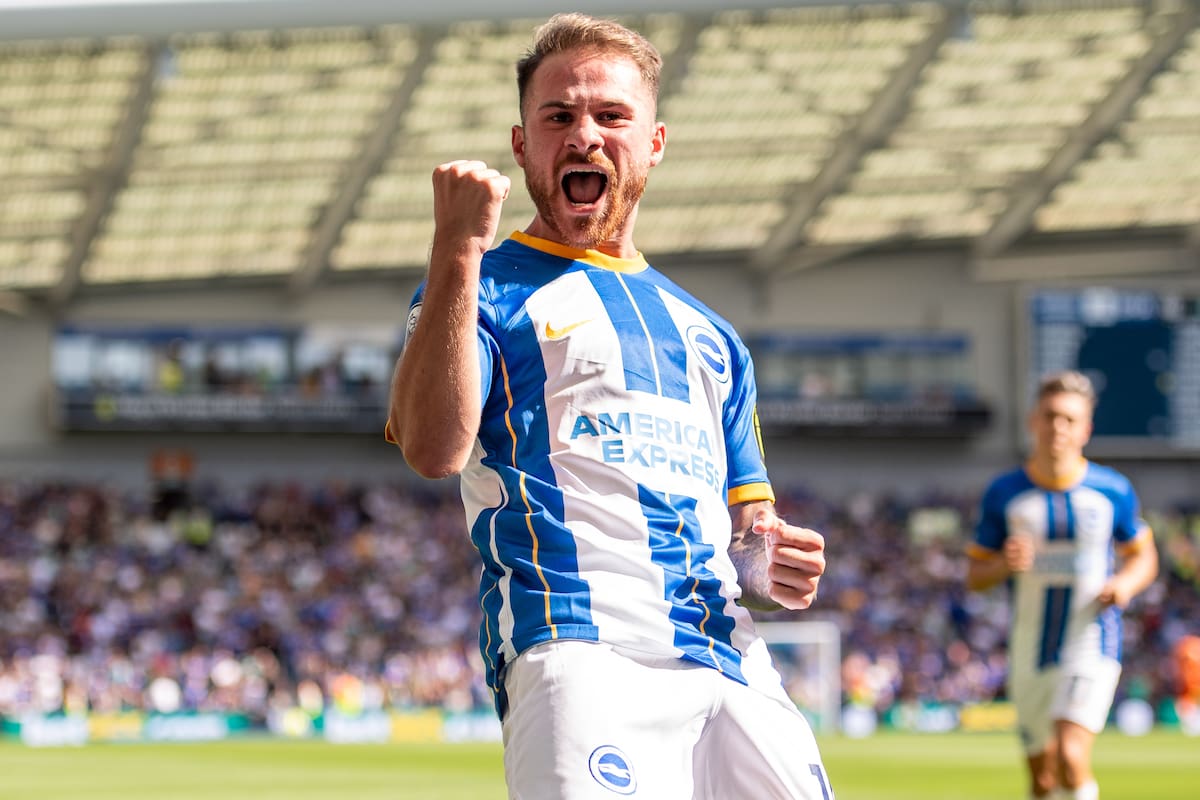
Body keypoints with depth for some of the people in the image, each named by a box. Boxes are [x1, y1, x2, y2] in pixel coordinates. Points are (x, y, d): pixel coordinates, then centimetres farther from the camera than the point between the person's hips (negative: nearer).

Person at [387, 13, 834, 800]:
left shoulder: (708, 335, 28)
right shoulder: (483, 289, 11)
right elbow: (433, 447, -9)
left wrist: (765, 563, 9)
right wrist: (458, 250, -14)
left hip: (731, 663, 5)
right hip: (580, 648, -5)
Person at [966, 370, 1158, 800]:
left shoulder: (1113, 491, -2)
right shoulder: (1004, 494, 0)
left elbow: (1144, 556, 12)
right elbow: (974, 574, 7)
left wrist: (1127, 582, -11)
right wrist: (1004, 564, -16)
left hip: (1092, 647, -2)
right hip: (1029, 653, 2)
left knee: (1070, 759, -23)